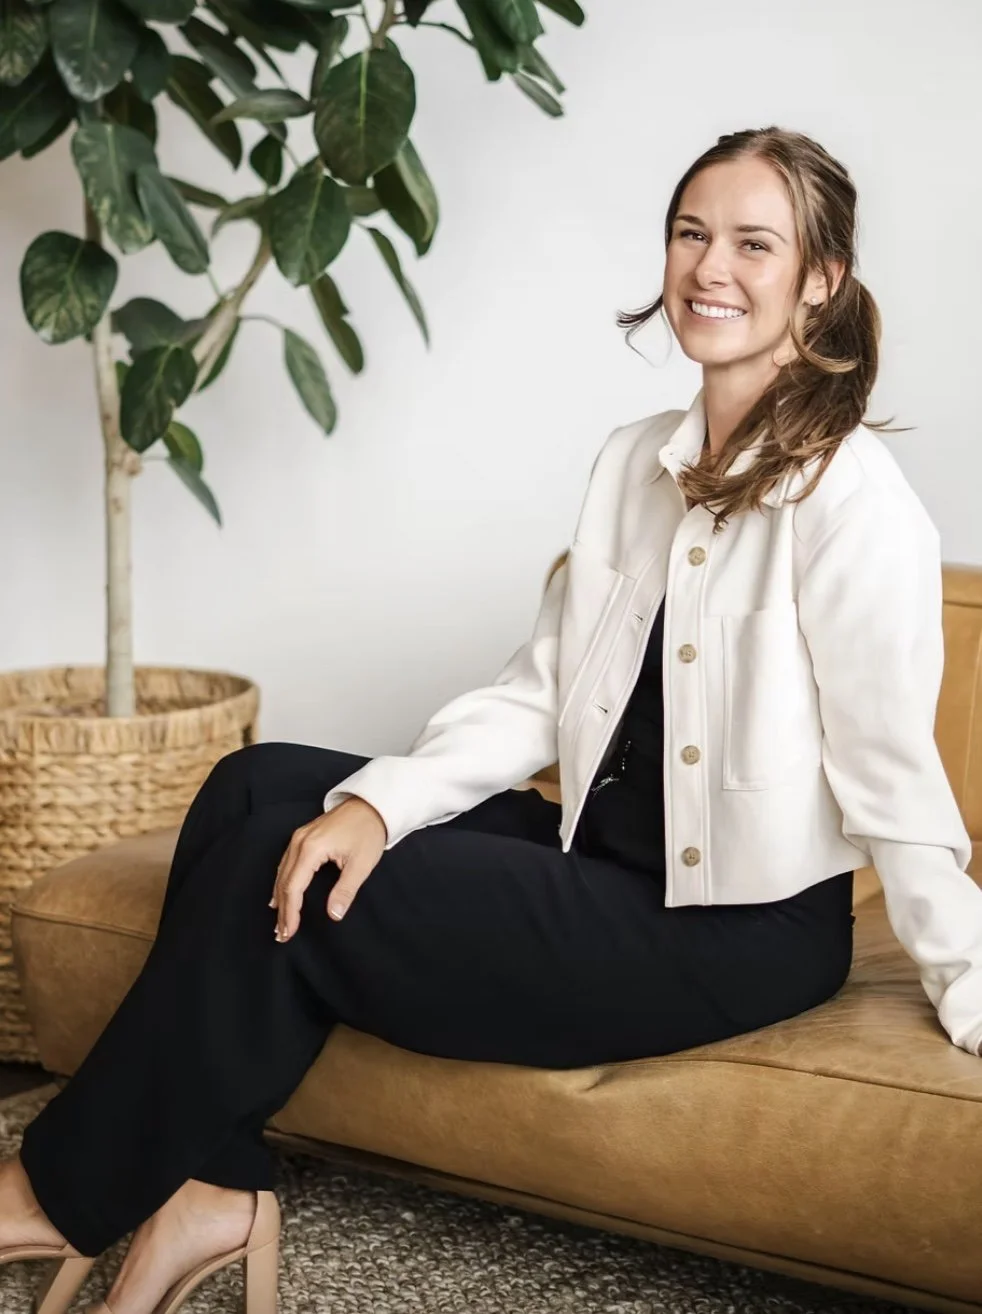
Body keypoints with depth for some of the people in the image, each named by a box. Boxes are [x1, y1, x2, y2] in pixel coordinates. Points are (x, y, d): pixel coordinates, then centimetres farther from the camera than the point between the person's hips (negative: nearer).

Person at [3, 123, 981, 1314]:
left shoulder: (848, 493, -17)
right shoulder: (632, 461, 8)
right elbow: (537, 694, 4)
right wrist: (379, 801, -11)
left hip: (740, 929, -8)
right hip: (601, 857, 8)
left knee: (276, 875, -12)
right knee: (259, 790, -4)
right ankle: (210, 1186, -5)